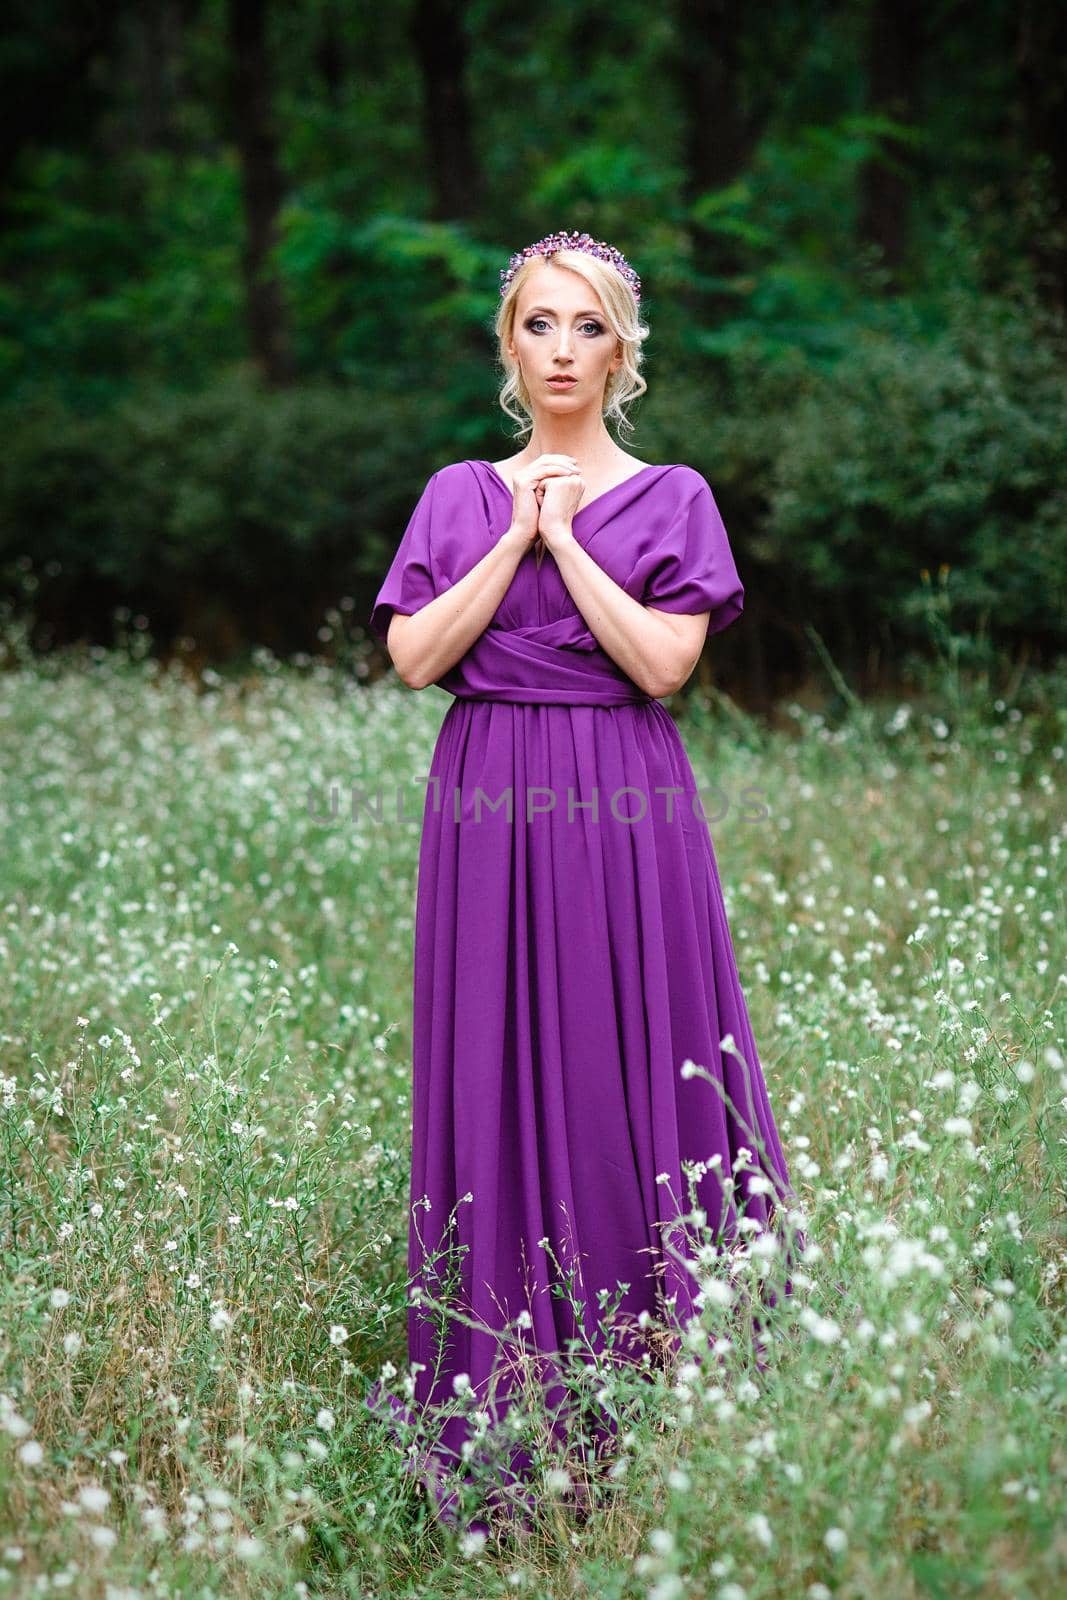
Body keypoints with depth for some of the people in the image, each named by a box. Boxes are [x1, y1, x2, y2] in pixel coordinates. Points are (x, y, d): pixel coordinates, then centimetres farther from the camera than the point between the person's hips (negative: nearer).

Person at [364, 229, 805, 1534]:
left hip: (626, 812, -1)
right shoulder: (459, 495, 11)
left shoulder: (671, 497, 6)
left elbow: (665, 661, -8)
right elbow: (415, 658, -1)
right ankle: (501, 1412, 8)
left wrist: (565, 534, -7)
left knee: (640, 1072, -2)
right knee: (497, 1073, 1)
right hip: (489, 808, 2)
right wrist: (518, 535, -5)